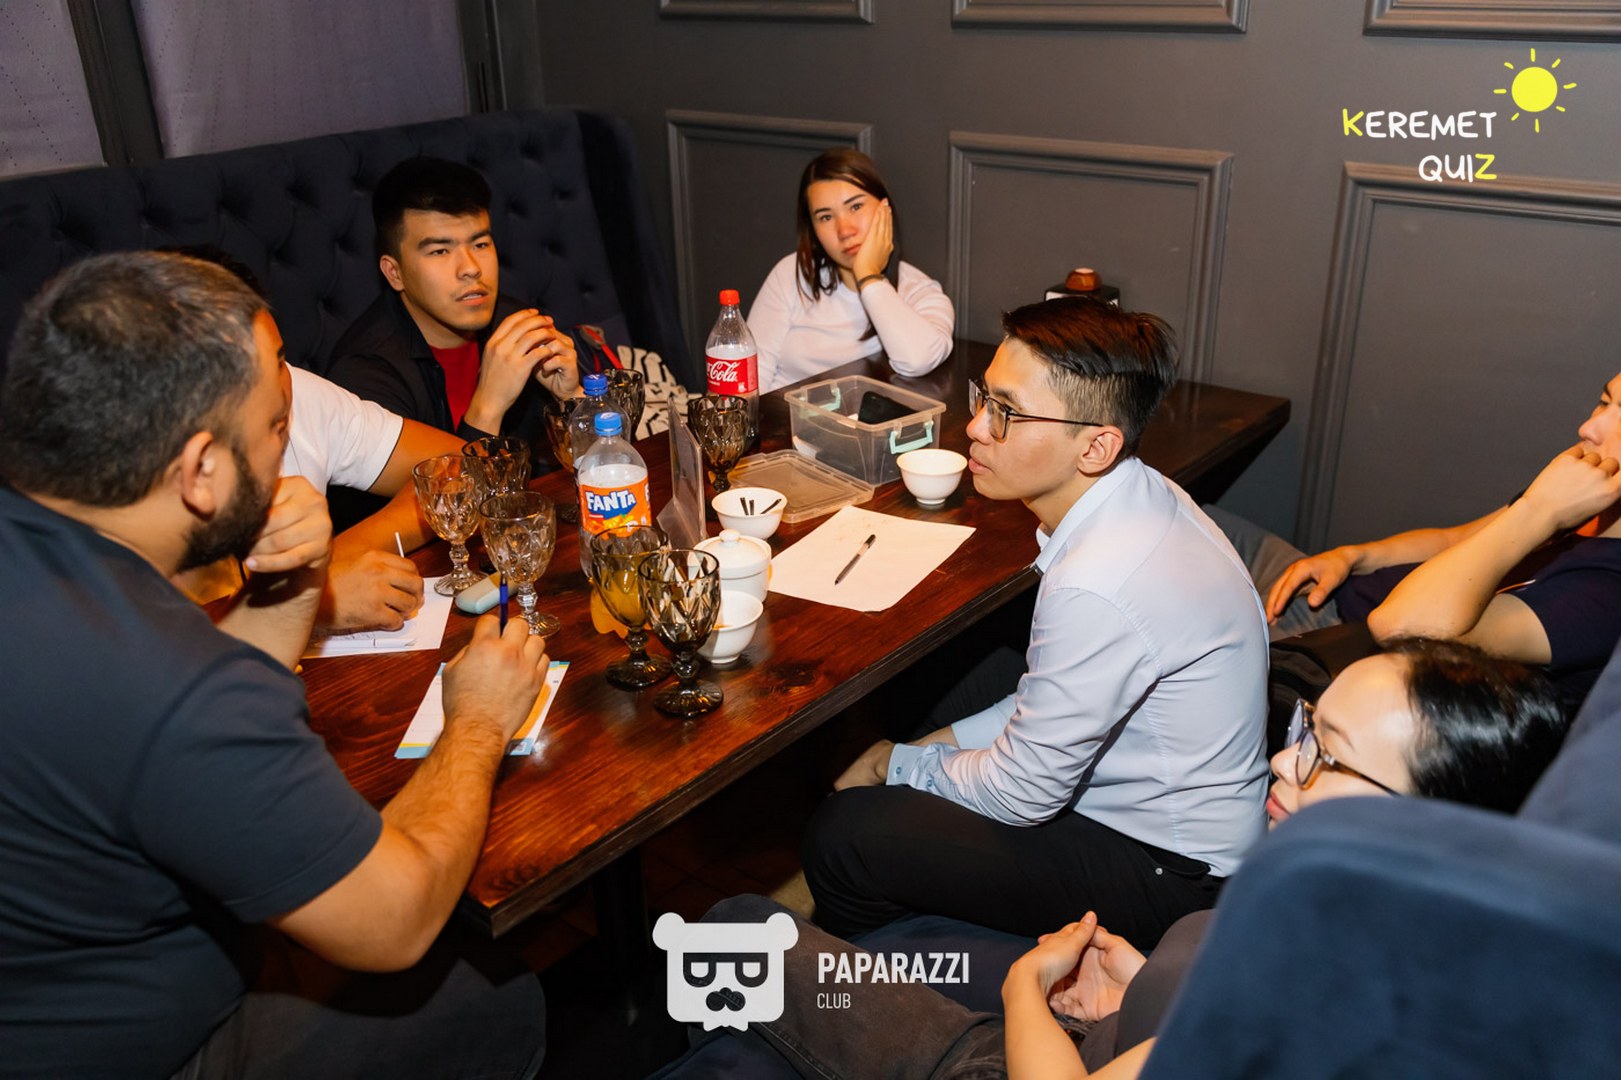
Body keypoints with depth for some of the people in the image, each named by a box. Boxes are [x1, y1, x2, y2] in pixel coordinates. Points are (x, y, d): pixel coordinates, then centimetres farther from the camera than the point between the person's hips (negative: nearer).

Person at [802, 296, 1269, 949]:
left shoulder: (1099, 588, -34)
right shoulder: (1145, 498, -4)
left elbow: (1019, 795, -21)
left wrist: (894, 764, -5)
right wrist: (940, 743, 4)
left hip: (1163, 872, -9)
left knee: (842, 839, -13)